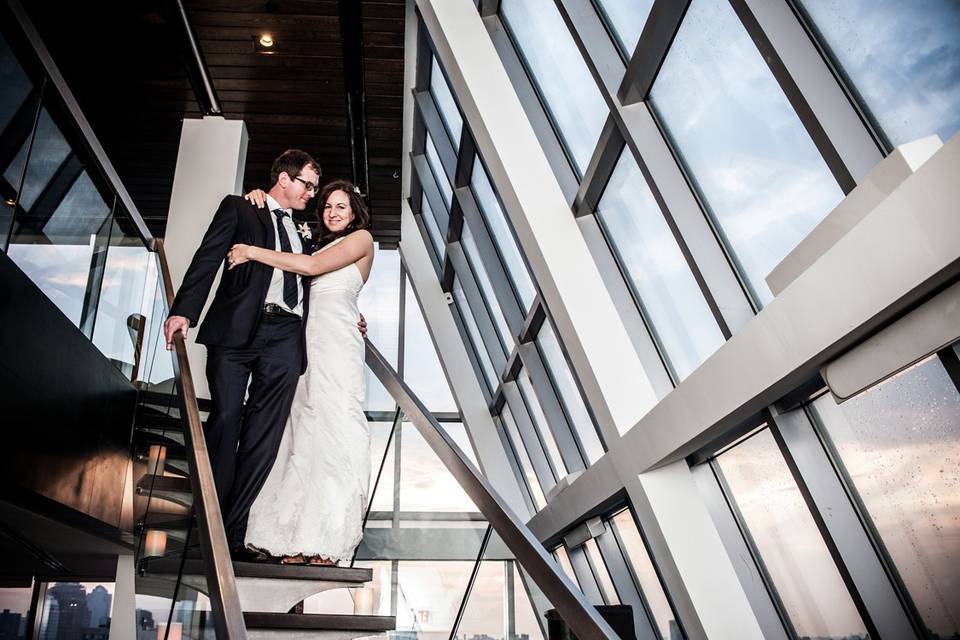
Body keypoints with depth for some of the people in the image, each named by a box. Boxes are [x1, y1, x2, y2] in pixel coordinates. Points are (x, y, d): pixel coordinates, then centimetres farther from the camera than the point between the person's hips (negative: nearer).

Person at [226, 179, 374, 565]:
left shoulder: (361, 238, 5)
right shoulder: (320, 243, 27)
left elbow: (311, 266, -6)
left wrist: (252, 252, 0)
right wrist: (263, 200, 14)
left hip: (334, 348, -7)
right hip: (305, 345, 7)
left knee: (331, 434, -10)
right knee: (302, 435, 0)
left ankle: (326, 543, -9)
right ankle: (298, 537, 1)